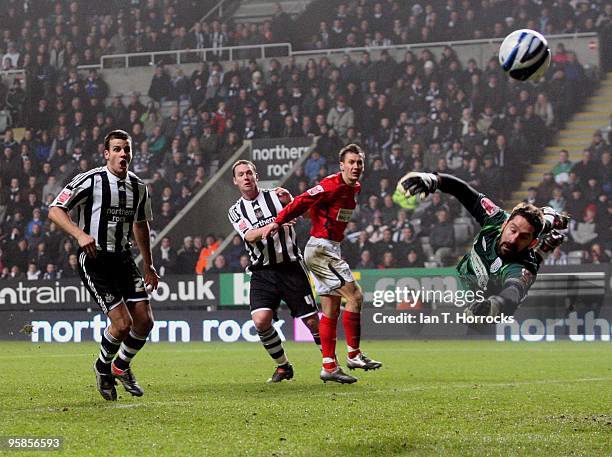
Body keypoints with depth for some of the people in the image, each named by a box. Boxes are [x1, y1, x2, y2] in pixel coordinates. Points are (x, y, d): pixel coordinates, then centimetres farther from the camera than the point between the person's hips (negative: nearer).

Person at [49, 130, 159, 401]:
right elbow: (55, 210, -12)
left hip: (123, 257, 6)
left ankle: (121, 366, 27)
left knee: (144, 321, -1)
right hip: (94, 259, -6)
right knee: (123, 323, -14)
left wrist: (148, 265, 25)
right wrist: (80, 234, -28)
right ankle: (102, 368, 16)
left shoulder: (138, 187, 9)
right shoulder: (90, 181, -11)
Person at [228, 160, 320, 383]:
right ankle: (283, 366, 4)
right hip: (262, 272, 1)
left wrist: (288, 201, -36)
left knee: (312, 321, -3)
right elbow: (249, 236, -11)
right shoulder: (236, 211, 7)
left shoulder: (274, 196, 3)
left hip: (290, 267, -1)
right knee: (261, 320, -17)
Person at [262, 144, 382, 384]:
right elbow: (302, 202, -18)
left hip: (331, 251, 9)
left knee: (331, 310, 8)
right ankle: (354, 355, -4)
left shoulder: (354, 188, 11)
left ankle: (329, 366, 9)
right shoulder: (332, 186, -16)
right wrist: (278, 222, -22)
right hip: (320, 249, -9)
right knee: (355, 295, -12)